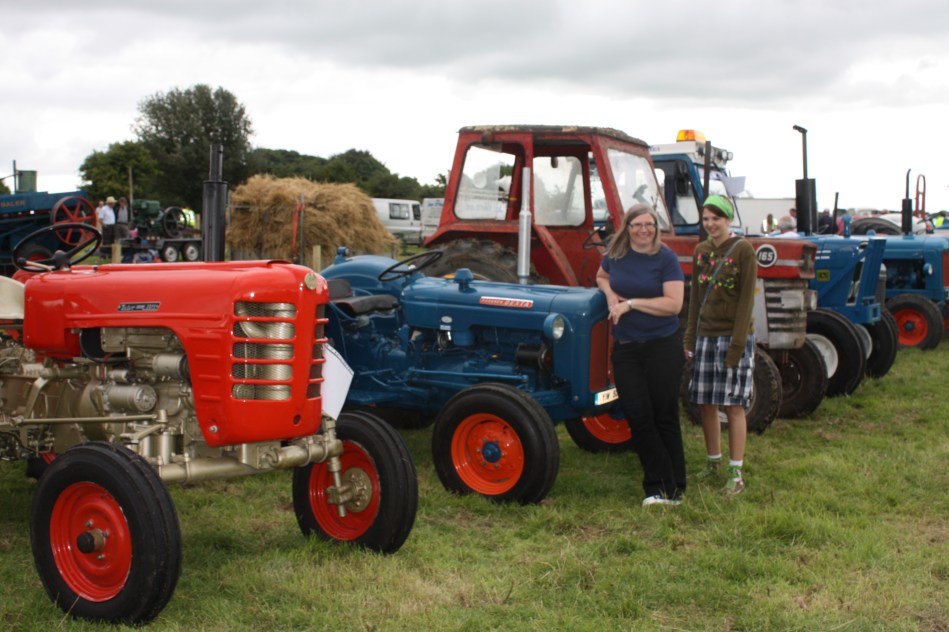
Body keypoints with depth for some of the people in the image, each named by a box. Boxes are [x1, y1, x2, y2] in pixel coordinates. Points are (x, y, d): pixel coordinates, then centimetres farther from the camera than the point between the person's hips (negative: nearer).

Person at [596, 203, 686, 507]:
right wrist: (610, 294, 3)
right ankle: (657, 487, 6)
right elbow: (601, 277, 25)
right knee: (638, 416, -1)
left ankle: (674, 488, 13)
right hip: (626, 348, 3)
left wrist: (631, 303, -17)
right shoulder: (615, 255, 4)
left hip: (662, 347, -3)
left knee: (665, 416, 2)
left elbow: (673, 304, -16)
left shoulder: (666, 259, -8)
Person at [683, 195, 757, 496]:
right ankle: (713, 462, 23)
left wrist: (737, 344, -16)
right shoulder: (701, 251, 9)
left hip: (733, 336, -5)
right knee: (706, 403, 8)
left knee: (733, 404, -2)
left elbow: (746, 299, -11)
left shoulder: (743, 251, -7)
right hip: (706, 336, 5)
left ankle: (736, 473, 5)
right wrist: (690, 338, 9)